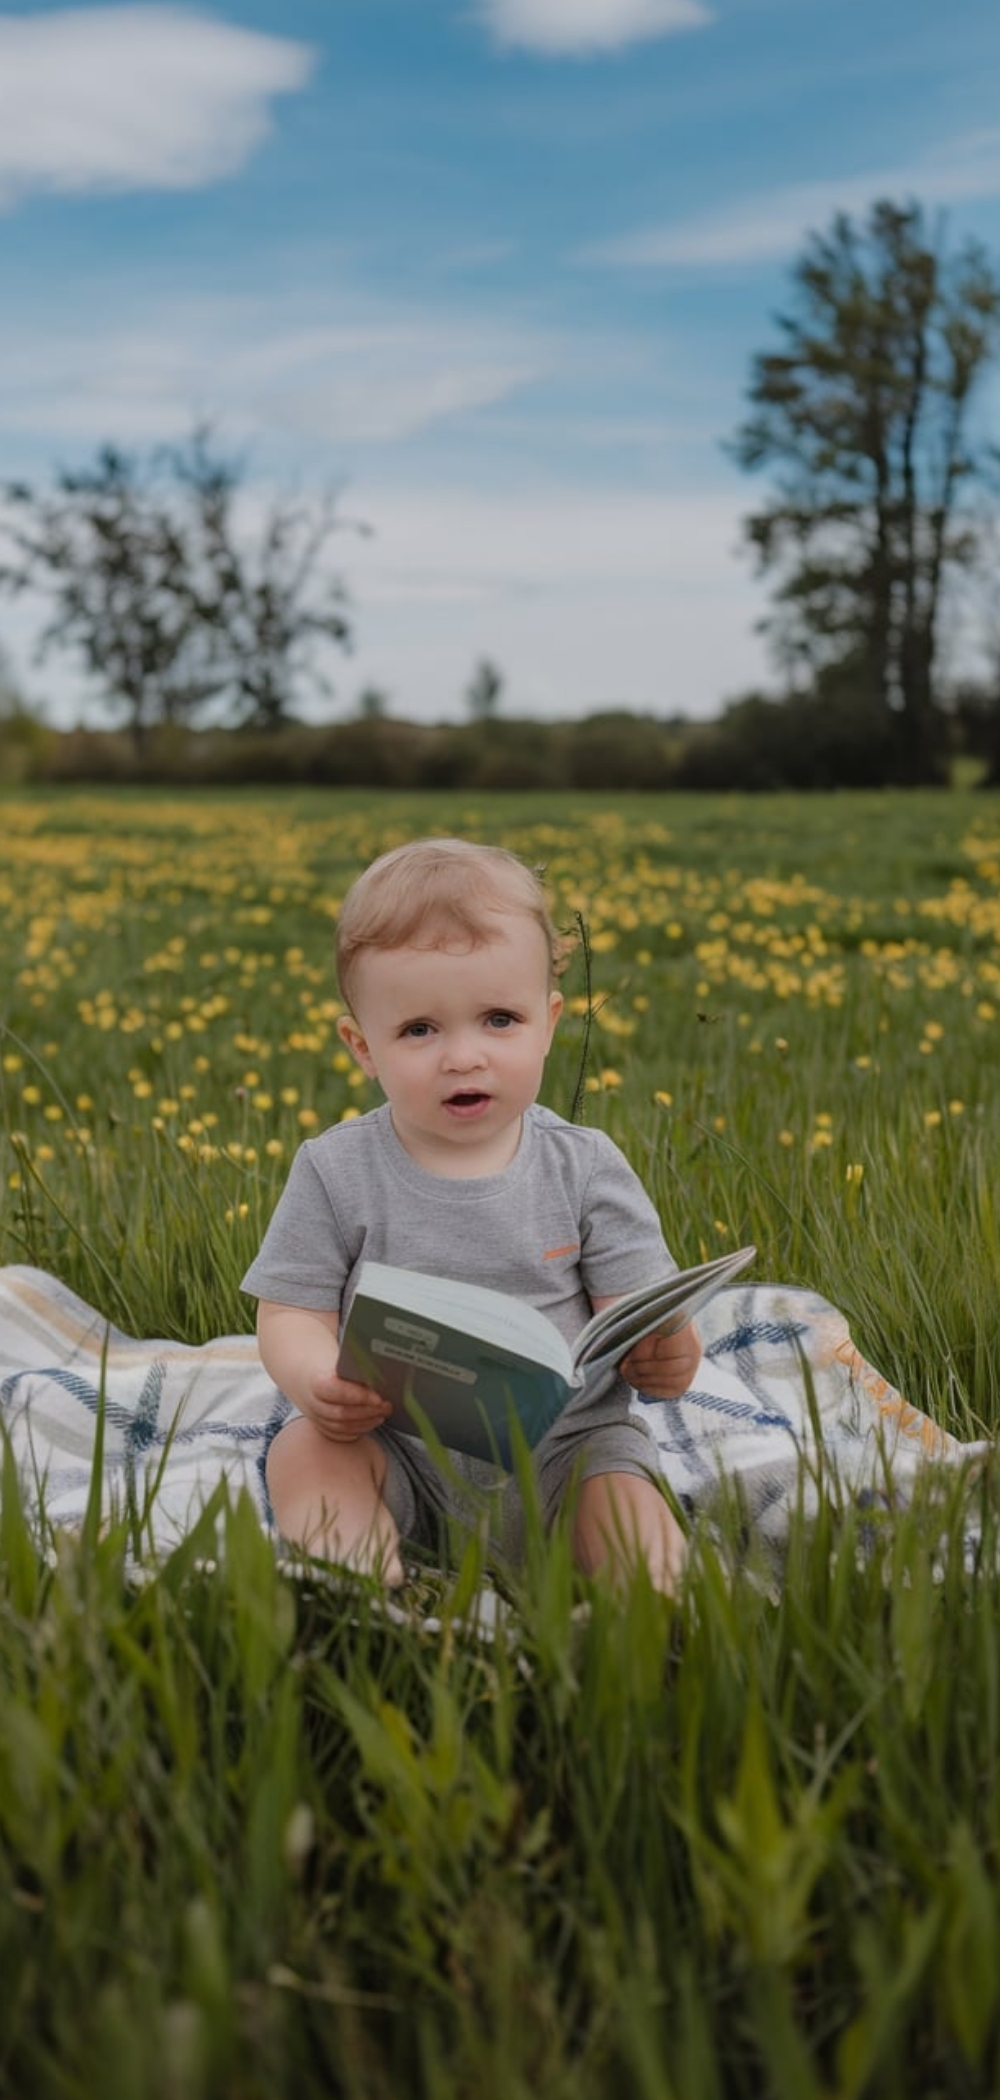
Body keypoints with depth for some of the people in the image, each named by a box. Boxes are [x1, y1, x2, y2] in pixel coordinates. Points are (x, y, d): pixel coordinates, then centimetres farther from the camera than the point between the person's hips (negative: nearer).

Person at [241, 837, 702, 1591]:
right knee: (302, 1452, -26)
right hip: (392, 1445, 0)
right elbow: (293, 1313, -3)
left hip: (562, 1445, 0)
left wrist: (661, 1355, -26)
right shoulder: (335, 1174, -3)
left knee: (626, 1494, -27)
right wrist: (317, 1382, -28)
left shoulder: (587, 1168, -1)